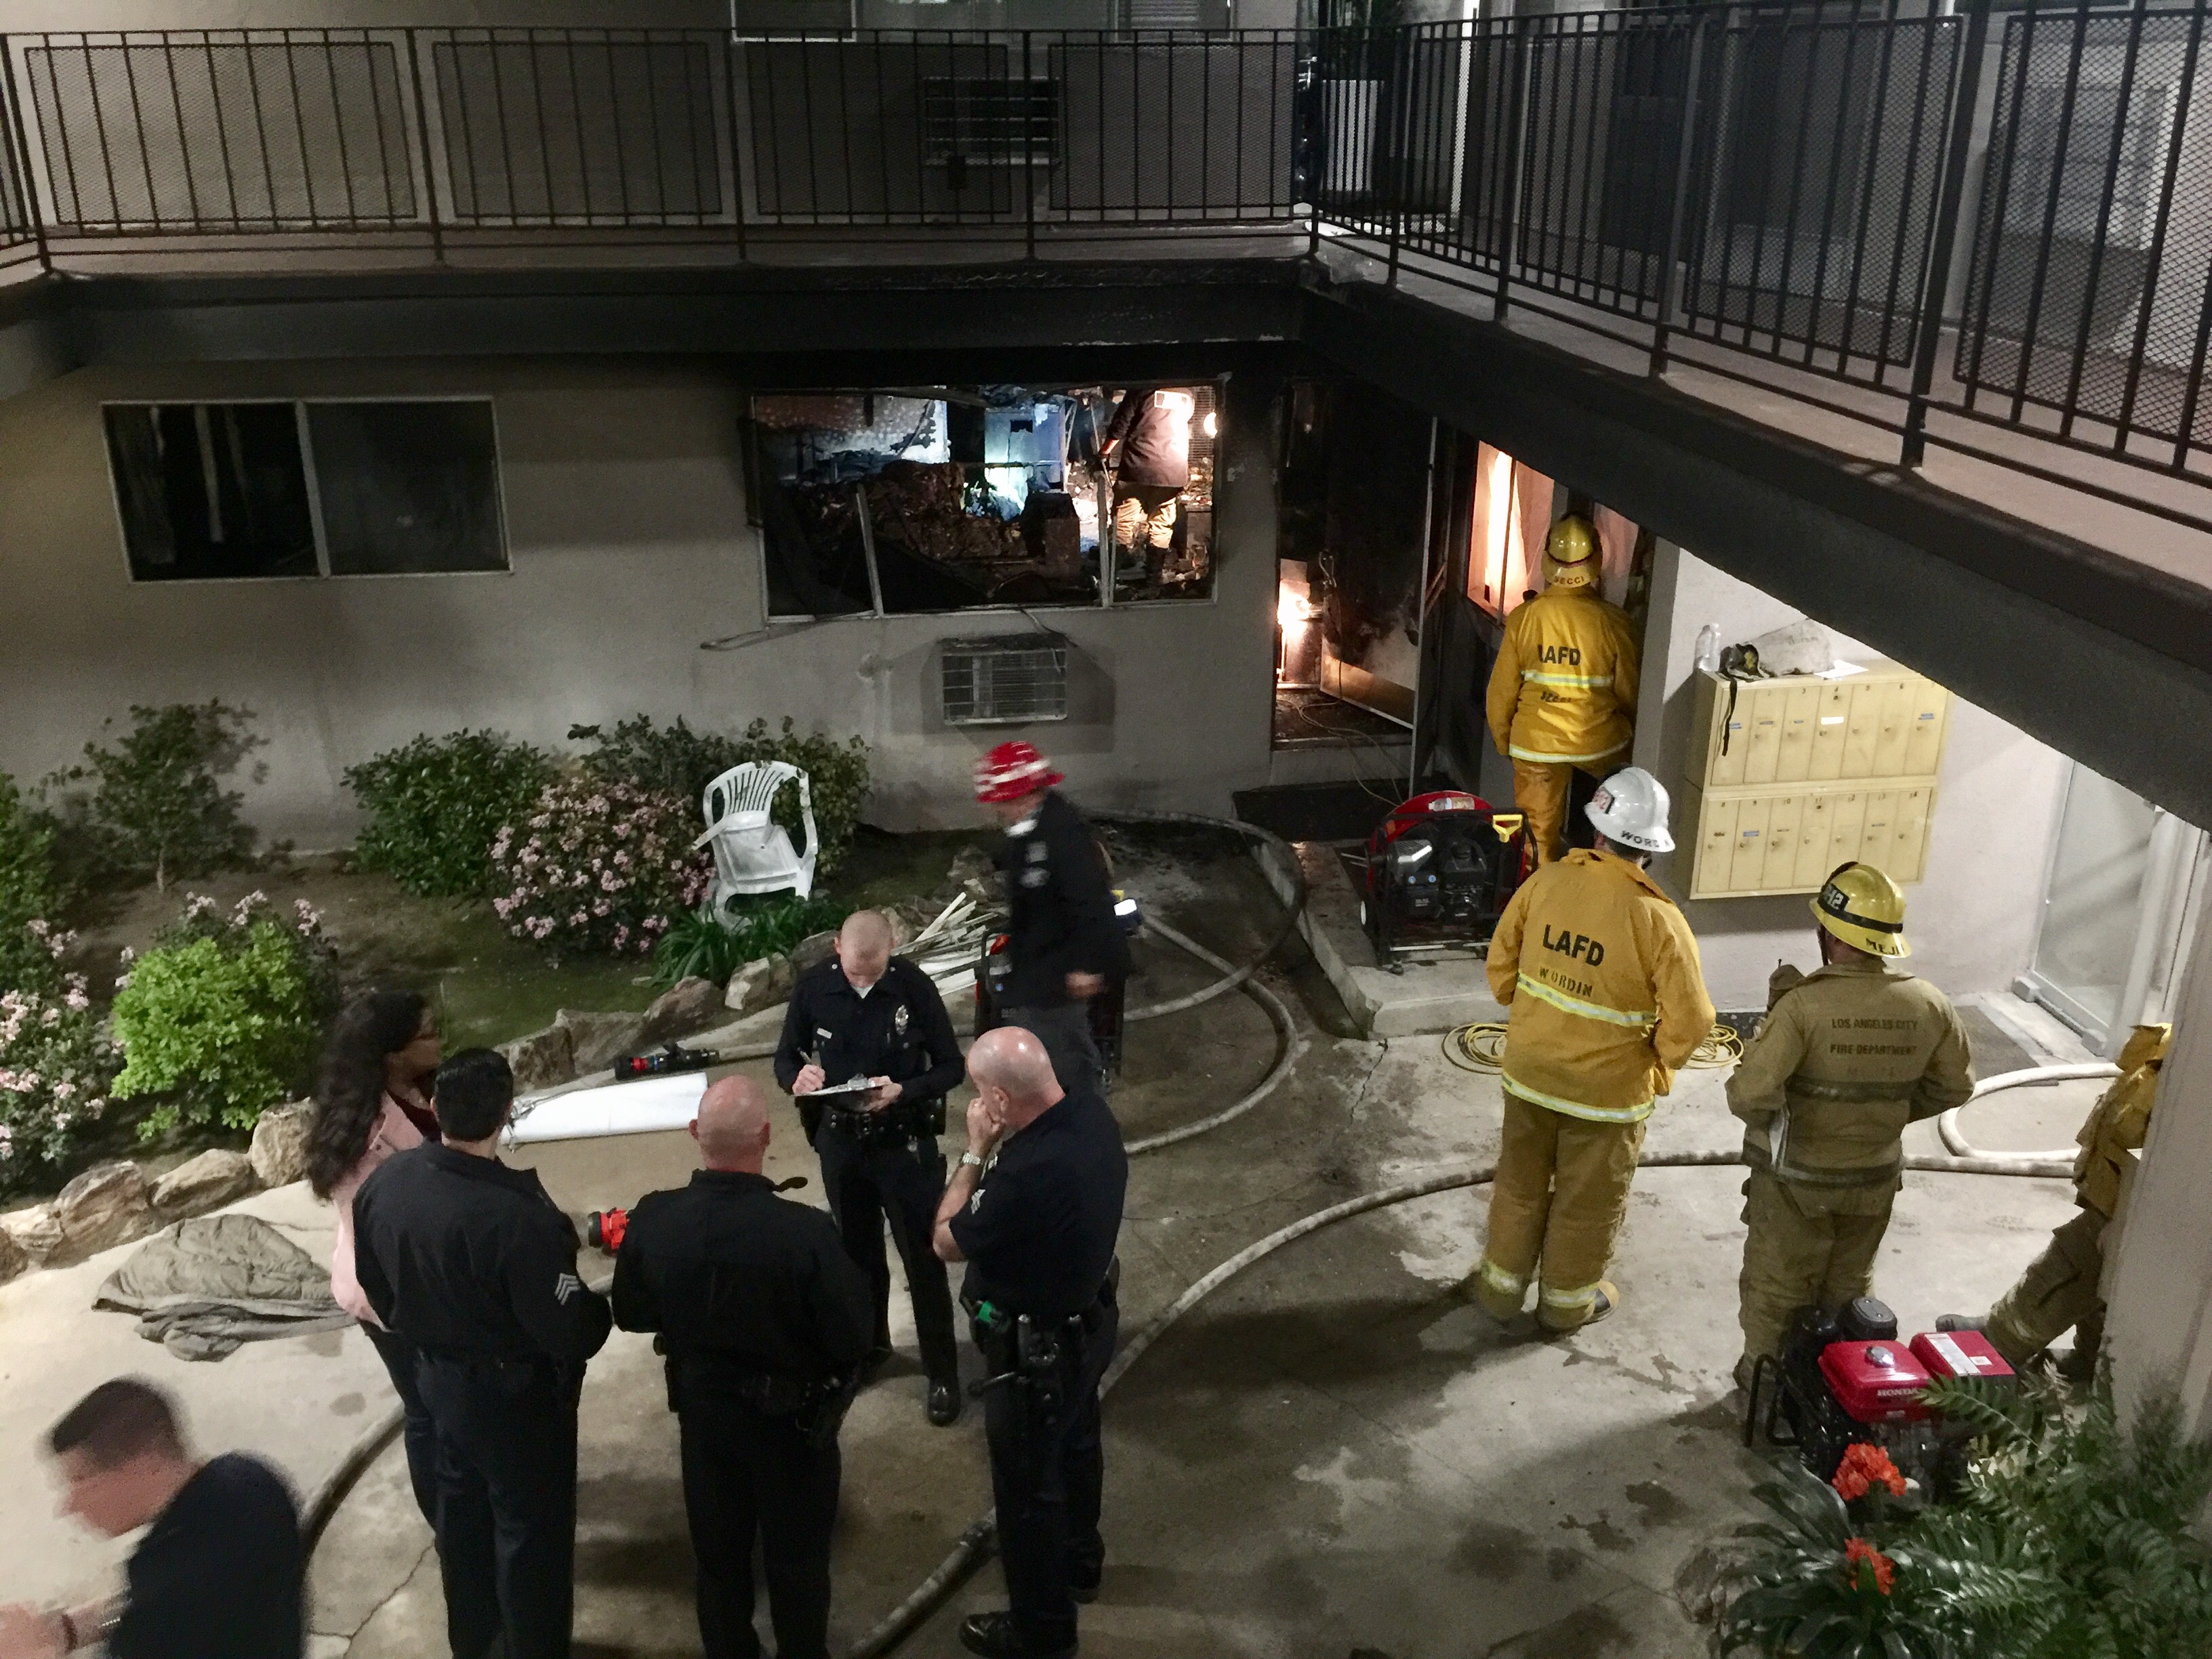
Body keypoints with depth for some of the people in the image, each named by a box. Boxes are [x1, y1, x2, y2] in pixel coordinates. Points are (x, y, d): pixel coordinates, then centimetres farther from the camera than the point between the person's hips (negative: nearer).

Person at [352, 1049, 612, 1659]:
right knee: (531, 1529, 14)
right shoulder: (514, 1215, -35)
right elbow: (569, 1328, -26)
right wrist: (603, 1311, -4)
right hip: (516, 1393, -7)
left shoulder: (383, 1184, -14)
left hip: (435, 1377, 7)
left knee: (461, 1511, 27)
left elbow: (375, 1284, 4)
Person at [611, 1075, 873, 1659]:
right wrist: (847, 1280, -4)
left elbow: (631, 1315, -3)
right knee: (797, 1560, 20)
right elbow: (852, 1341, -22)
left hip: (703, 1411, 3)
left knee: (718, 1555, 25)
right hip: (791, 1419, -3)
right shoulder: (806, 1232, -33)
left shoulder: (653, 1221, -21)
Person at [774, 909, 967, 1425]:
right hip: (839, 1142, 3)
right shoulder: (812, 988, -11)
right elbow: (785, 1057, 1)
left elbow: (951, 1065, -10)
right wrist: (797, 1077, -23)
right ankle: (868, 1345, 43)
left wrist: (903, 1091, -28)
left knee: (923, 1258, 5)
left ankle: (941, 1371, 21)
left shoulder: (914, 986, -18)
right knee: (857, 1252, 20)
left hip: (905, 1144, -3)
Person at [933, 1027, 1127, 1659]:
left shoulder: (1027, 1177, -40)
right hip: (1089, 1319, 9)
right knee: (1075, 1446, 31)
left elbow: (948, 1242, -20)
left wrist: (976, 1151, -16)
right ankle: (1080, 1561, 56)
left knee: (1027, 1486, 14)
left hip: (1037, 1348, -9)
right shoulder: (1091, 1112, -14)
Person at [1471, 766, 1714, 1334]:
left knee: (1520, 1181, 23)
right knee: (1588, 1199, 19)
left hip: (1531, 1069, 3)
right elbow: (1690, 1022, -17)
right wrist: (1659, 1062, 3)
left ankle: (1503, 1283, 39)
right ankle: (1569, 1299, 37)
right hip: (1607, 1087, -3)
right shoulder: (1657, 919, -23)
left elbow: (1501, 968, -2)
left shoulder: (1545, 882, -13)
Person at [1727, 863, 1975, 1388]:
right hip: (1875, 1176, 4)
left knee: (1776, 1285, 17)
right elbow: (1954, 1087, 3)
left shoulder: (1805, 1004, -28)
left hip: (1795, 1176, -4)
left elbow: (1750, 1095, -30)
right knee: (1848, 1286, 25)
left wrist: (1770, 1087, -7)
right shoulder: (1930, 1006, -12)